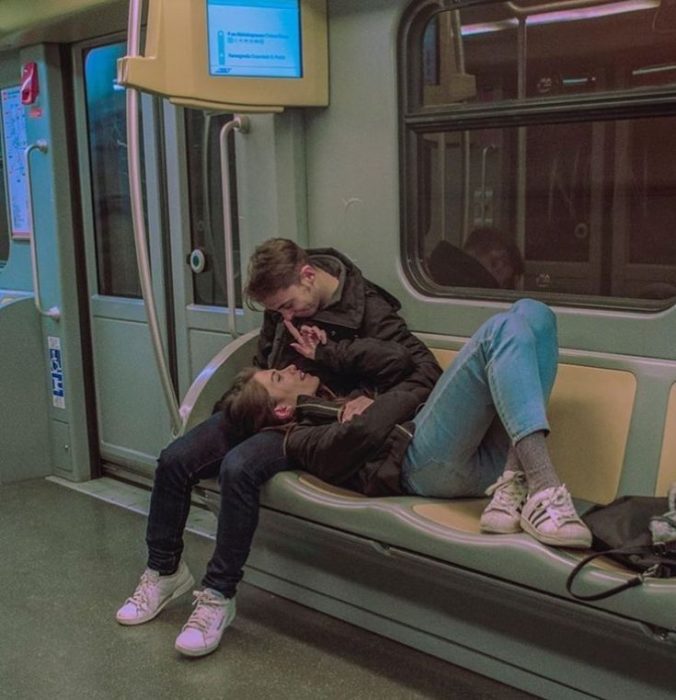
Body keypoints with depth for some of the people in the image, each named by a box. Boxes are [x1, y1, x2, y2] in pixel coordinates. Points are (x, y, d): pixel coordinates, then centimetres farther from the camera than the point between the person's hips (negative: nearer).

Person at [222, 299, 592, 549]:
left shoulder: (348, 397, 35)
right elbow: (363, 431, -10)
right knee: (502, 330, -21)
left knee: (532, 314, -5)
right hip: (420, 460, -8)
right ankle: (544, 484, -40)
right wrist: (411, 393, 6)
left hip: (483, 457, 8)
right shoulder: (301, 440, 10)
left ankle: (515, 482, -22)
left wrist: (328, 352, 25)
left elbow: (396, 360, 23)